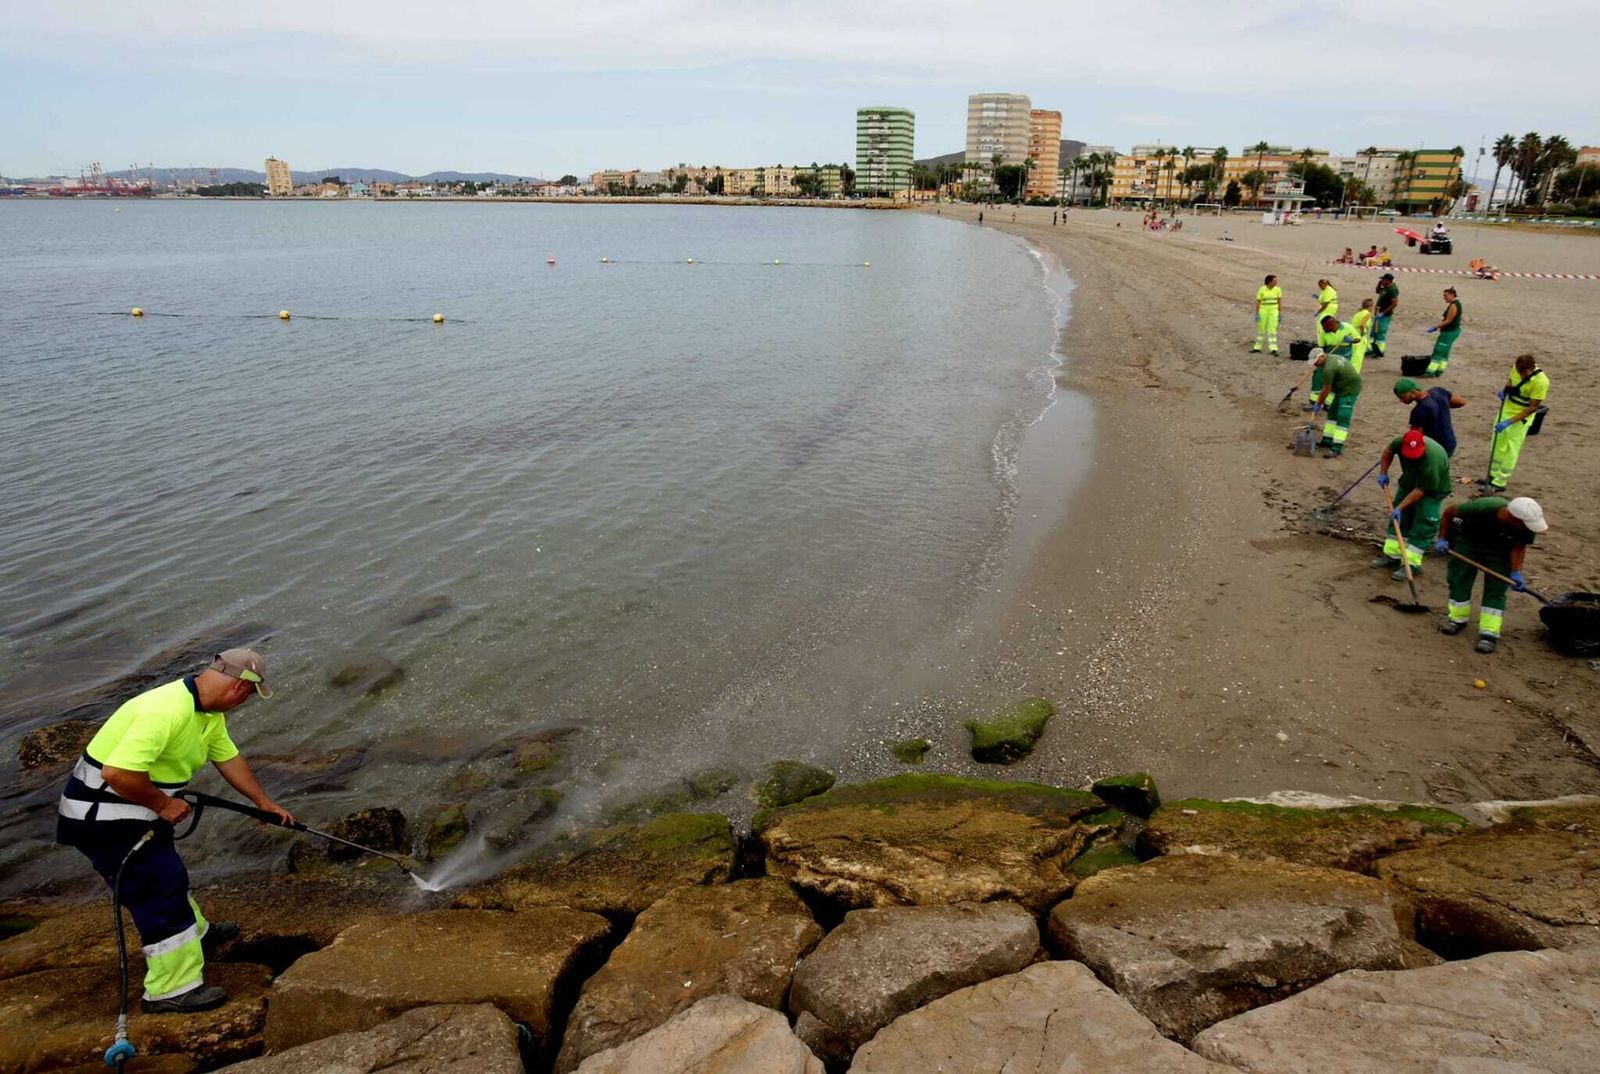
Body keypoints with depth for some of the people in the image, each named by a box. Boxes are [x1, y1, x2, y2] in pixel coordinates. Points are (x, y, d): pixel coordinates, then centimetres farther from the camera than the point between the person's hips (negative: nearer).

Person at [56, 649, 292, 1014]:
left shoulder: (210, 712, 2)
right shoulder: (166, 711, -32)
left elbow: (229, 758, 15)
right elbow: (118, 773, -36)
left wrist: (264, 803, 20)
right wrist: (163, 804, -21)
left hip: (137, 808, 10)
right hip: (102, 814, -10)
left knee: (168, 876, 26)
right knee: (160, 891, -6)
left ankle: (196, 935, 48)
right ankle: (173, 990, 3)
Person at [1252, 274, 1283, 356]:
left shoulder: (1278, 289, 0)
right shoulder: (1261, 289, -5)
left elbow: (1280, 302, 5)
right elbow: (1258, 302, -2)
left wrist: (1280, 314, 3)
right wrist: (1257, 314, -5)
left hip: (1273, 311, 0)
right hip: (1263, 311, 0)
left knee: (1272, 330, -7)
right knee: (1261, 329, 10)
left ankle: (1273, 349, -9)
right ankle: (1257, 347, 22)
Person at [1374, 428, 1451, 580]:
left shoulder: (1431, 461, -41)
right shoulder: (1400, 442, -26)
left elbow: (1420, 491, -33)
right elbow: (1388, 451, 1)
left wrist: (1400, 507, -32)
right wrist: (1383, 473, -7)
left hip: (1432, 489, -6)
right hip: (1409, 482, 6)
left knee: (1422, 525, -10)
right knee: (1398, 519, 8)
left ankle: (1411, 563, -9)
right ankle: (1392, 555, 16)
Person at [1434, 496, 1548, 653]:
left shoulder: (1526, 526, -33)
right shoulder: (1481, 508, -39)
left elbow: (1518, 547, -15)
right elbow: (1449, 512, -22)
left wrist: (1516, 572, -26)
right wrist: (1442, 539, -20)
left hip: (1499, 551, 1)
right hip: (1468, 541, -1)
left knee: (1495, 589, -5)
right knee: (1459, 580, 4)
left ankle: (1489, 634, -3)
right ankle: (1458, 619, 24)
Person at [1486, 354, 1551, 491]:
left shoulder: (1541, 382, -27)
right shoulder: (1516, 367, -10)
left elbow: (1533, 408, -23)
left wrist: (1509, 422, -27)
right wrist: (1505, 389, -8)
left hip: (1522, 417, -7)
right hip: (1506, 409, 7)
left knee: (1511, 450, -3)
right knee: (1497, 444, 15)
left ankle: (1500, 482, 2)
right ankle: (1493, 475, 29)